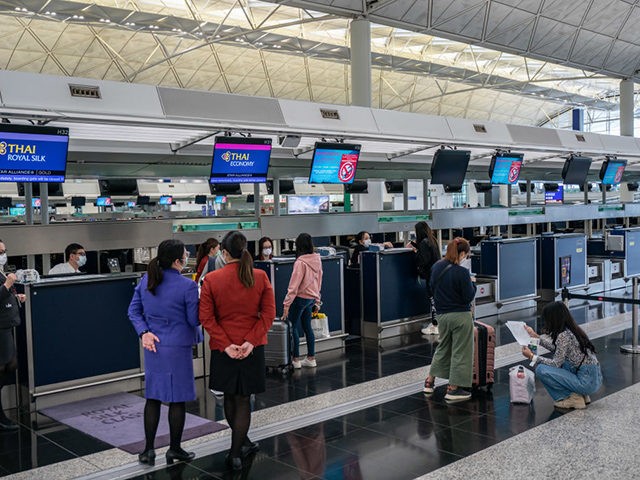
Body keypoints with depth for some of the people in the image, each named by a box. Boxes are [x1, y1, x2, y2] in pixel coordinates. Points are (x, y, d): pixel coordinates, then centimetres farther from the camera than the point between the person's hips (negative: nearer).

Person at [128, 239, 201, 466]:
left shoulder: (146, 281, 3)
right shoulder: (187, 286, -17)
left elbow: (133, 311, 4)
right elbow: (194, 320, -10)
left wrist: (144, 332, -3)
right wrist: (199, 299, 6)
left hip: (154, 347, 6)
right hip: (178, 348, -6)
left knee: (153, 397, 14)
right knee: (177, 399, 7)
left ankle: (148, 449, 18)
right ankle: (174, 449, 18)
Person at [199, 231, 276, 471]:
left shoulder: (211, 279, -8)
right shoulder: (260, 277, -5)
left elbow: (206, 317, -11)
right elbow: (268, 314, -7)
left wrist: (226, 344, -10)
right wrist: (251, 341, -10)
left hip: (223, 348, 0)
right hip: (253, 348, 0)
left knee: (230, 398, 20)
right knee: (243, 400, 9)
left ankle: (243, 443, 37)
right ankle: (235, 454, 7)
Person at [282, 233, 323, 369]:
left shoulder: (300, 262, -20)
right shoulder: (317, 260, 3)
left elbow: (294, 286, -20)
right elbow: (319, 281, 12)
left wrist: (287, 304, -17)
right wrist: (317, 300, 21)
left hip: (300, 298, -8)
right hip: (311, 298, 8)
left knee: (292, 327, 2)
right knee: (307, 327, 15)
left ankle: (296, 360, 4)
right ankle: (311, 358, 21)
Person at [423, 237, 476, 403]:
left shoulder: (436, 267, 1)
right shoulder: (461, 272, -20)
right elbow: (469, 297, -15)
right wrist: (472, 283, 1)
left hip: (441, 315, 7)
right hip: (460, 316, -7)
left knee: (443, 348, 23)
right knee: (460, 351, 6)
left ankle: (429, 382, 27)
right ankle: (453, 389, 11)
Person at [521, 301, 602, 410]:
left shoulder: (564, 335, -18)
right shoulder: (571, 330, 9)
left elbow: (556, 364, -13)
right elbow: (557, 349, 25)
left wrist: (532, 357, -3)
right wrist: (535, 336, 27)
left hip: (587, 381, -9)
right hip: (595, 377, 9)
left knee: (541, 369, -12)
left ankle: (573, 398, -2)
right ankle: (581, 394, 16)